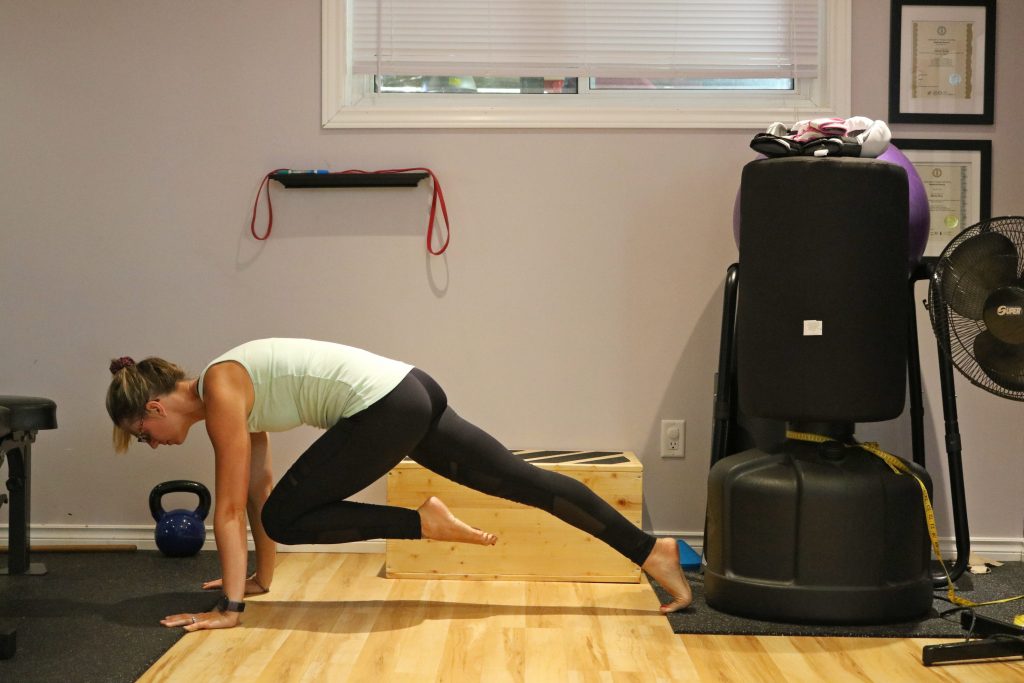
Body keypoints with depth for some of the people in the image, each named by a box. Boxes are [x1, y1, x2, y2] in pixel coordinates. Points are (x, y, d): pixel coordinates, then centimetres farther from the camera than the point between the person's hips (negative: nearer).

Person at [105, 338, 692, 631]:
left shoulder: (220, 391, -8)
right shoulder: (237, 390, 19)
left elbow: (231, 508, -9)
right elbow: (257, 487, 26)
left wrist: (230, 607, -6)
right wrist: (262, 579, 31)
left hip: (384, 408, -10)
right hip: (411, 394, 10)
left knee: (284, 519, -2)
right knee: (524, 480, 9)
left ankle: (421, 522, -4)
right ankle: (653, 551, 11)